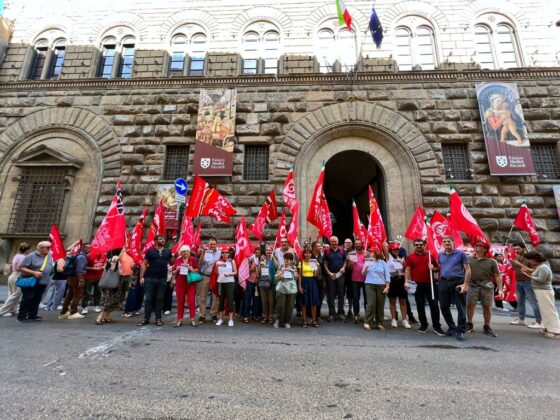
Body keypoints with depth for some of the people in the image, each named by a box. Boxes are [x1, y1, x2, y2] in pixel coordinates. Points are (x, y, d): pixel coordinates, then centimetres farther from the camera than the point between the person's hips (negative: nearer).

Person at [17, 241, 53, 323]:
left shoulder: (49, 255, 5)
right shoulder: (31, 256, -13)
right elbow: (21, 268, -14)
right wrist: (34, 272, -23)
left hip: (43, 282, 6)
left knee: (37, 299, 11)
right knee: (27, 299, -1)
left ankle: (32, 315, 20)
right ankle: (21, 316, 9)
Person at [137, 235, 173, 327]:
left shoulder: (168, 251, 8)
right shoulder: (150, 251, 2)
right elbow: (144, 264, 2)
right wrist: (142, 277, -5)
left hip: (162, 279, 1)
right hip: (150, 278, -1)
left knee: (159, 299, 8)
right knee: (148, 299, 4)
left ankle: (158, 318, 17)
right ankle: (146, 319, 14)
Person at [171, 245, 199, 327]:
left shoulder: (193, 259, 3)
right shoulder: (177, 260, 9)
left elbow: (198, 270, 3)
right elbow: (173, 273, 12)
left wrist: (192, 269, -15)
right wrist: (177, 270, -8)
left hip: (191, 283, -2)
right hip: (180, 283, 2)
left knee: (191, 301, -3)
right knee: (180, 301, 6)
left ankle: (193, 319, 2)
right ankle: (179, 319, 14)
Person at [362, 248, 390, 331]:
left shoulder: (383, 263, 6)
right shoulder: (367, 261, 10)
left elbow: (387, 275, 5)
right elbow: (363, 273, 7)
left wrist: (387, 287, -2)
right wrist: (365, 268, -14)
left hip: (381, 286, 1)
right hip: (370, 285, 0)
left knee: (380, 305, 3)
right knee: (371, 304, -10)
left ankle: (379, 323, 15)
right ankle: (367, 322, -6)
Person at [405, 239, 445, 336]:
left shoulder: (430, 256, 9)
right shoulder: (410, 257, 4)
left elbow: (438, 267, 16)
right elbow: (407, 270, 0)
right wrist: (406, 281, -11)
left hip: (430, 284, 1)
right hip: (417, 285, -1)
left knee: (434, 305, -1)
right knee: (420, 306, 8)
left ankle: (436, 326, 11)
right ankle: (423, 325, 21)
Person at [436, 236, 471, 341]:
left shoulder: (460, 253, -1)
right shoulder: (440, 255, 12)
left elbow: (467, 269, -4)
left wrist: (465, 284, -13)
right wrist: (433, 267, 1)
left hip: (458, 282, -4)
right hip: (444, 282, 5)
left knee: (461, 308, 0)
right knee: (444, 307, 9)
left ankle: (460, 331, 9)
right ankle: (452, 327, 26)